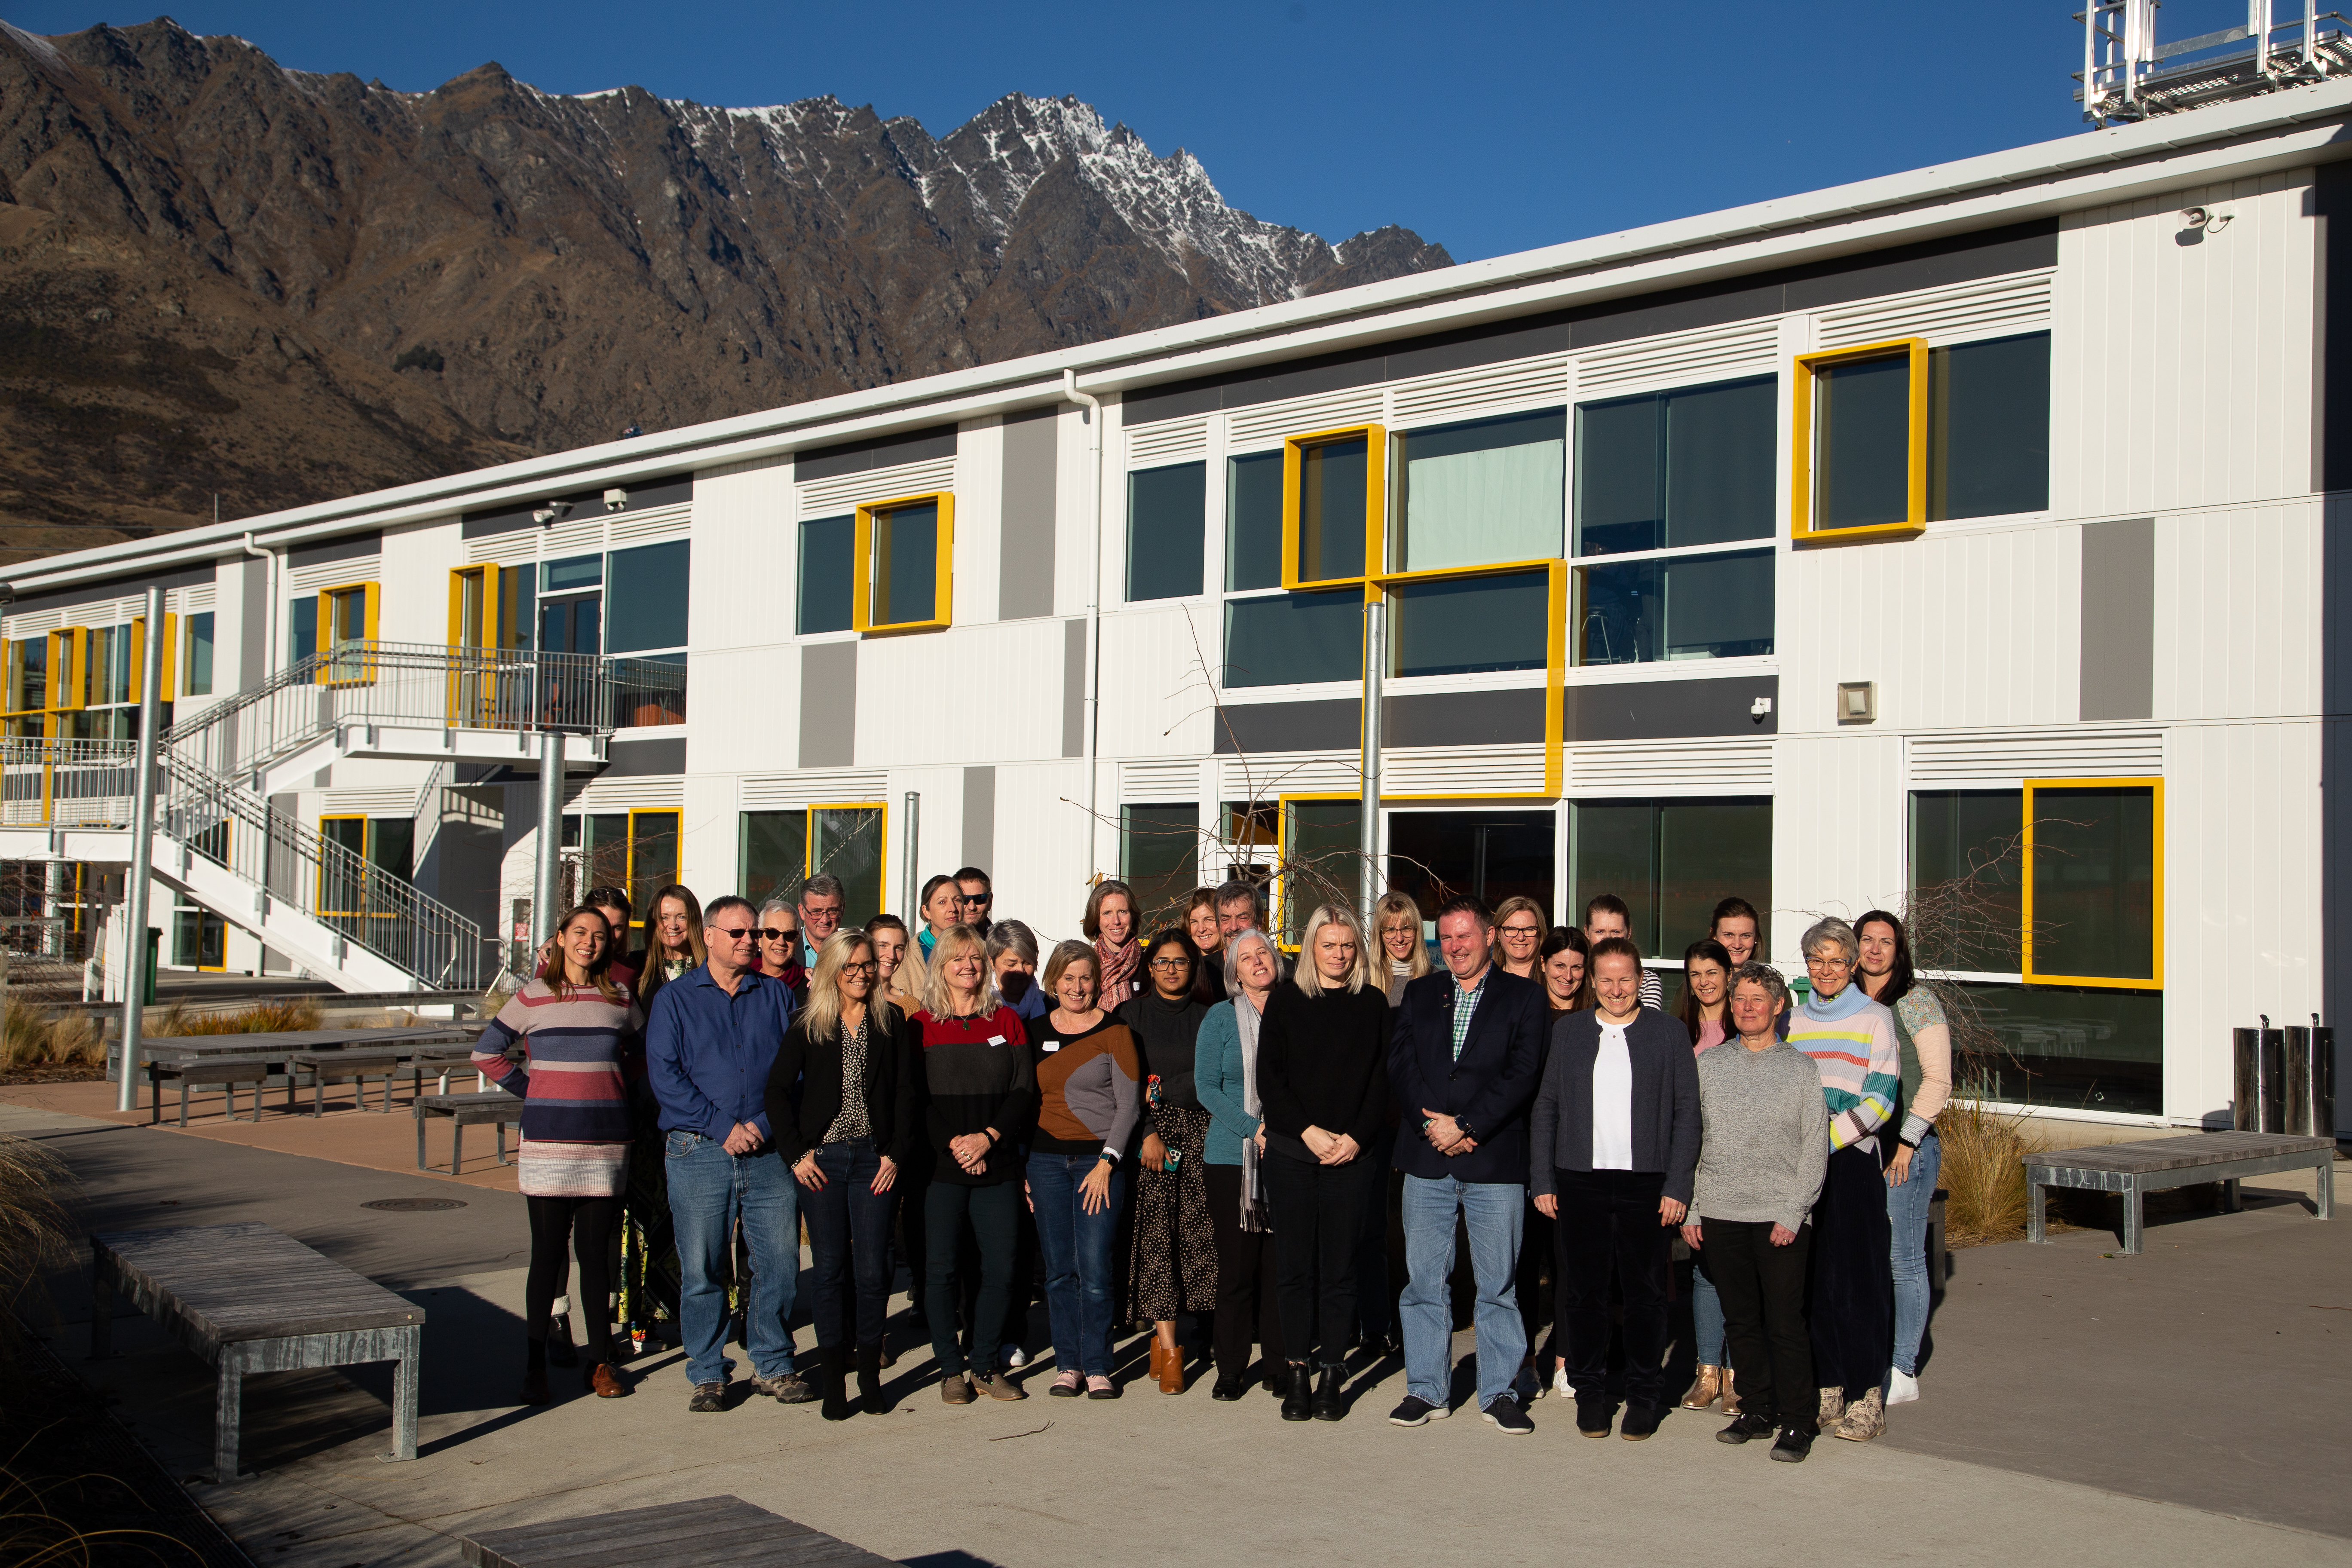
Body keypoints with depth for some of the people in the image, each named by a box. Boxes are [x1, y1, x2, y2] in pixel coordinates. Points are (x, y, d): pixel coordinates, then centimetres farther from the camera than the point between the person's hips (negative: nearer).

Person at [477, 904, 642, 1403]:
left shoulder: (620, 1000, 7)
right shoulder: (532, 997, 2)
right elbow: (486, 1053, 9)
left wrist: (614, 1091, 9)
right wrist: (532, 1091, 2)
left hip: (605, 1145, 2)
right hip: (548, 1144, -2)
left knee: (596, 1254, 6)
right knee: (547, 1256, 1)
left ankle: (600, 1362, 14)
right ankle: (535, 1367, 10)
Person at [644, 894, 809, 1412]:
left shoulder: (776, 996, 13)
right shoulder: (675, 999, 6)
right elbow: (664, 1074, -3)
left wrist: (764, 1124, -7)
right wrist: (722, 1126, -11)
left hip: (769, 1152, 2)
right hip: (699, 1153, -2)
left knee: (780, 1263, 2)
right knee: (701, 1270, 1)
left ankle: (773, 1365, 17)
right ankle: (707, 1375, 12)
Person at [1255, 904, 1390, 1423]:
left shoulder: (1373, 1004, 8)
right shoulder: (1285, 1001, 6)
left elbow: (1382, 1079, 5)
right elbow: (1270, 1077, 2)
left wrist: (1356, 1137, -7)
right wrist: (1308, 1132, -9)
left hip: (1351, 1154, 0)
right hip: (1291, 1151, 0)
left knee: (1339, 1265, 1)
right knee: (1295, 1264, 0)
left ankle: (1332, 1374, 6)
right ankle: (1296, 1373, 5)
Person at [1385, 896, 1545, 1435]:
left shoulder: (1523, 996, 4)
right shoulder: (1420, 994, 14)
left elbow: (1522, 1073, -6)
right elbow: (1399, 1063, 4)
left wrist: (1465, 1126, -13)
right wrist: (1434, 1126, -10)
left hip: (1495, 1160, -3)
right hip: (1426, 1160, 3)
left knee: (1498, 1283, 3)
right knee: (1424, 1282, 5)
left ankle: (1498, 1392, 14)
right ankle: (1426, 1390, 14)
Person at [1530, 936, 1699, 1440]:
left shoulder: (1669, 1031, 4)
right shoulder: (1567, 1031, 10)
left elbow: (1686, 1111, 2)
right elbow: (1545, 1108, 10)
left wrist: (1678, 1186, -6)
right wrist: (1543, 1182, 3)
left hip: (1645, 1185, -1)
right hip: (1579, 1184, 2)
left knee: (1645, 1294, 4)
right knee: (1583, 1293, 5)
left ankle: (1645, 1396, 16)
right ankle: (1590, 1393, 17)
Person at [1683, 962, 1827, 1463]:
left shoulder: (1801, 1069, 3)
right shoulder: (1708, 1065, 9)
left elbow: (1815, 1148, 0)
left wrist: (1794, 1212, -8)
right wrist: (1688, 1208, 4)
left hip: (1781, 1217, -3)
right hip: (1719, 1214, 3)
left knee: (1785, 1323, -3)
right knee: (1740, 1321, 9)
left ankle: (1796, 1423, 6)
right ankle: (1757, 1410, 21)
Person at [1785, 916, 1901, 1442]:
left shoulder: (1874, 1019, 0)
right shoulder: (1793, 1021, 13)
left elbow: (1880, 1101, -8)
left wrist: (1827, 1139, -16)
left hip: (1853, 1160, -4)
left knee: (1857, 1275, -4)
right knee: (1811, 1275, 5)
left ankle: (1866, 1396, 2)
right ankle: (1826, 1388, 14)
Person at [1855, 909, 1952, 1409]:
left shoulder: (1916, 1002, -4)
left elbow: (1938, 1080, -8)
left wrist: (1907, 1141, -13)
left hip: (1906, 1146, -6)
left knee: (1903, 1259, -2)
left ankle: (1903, 1371, 5)